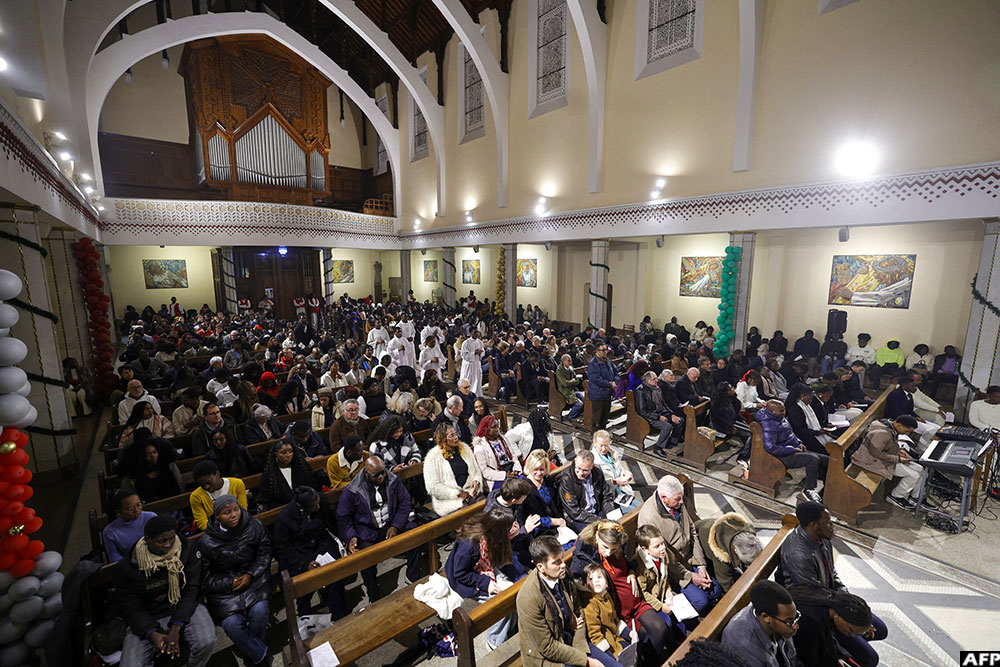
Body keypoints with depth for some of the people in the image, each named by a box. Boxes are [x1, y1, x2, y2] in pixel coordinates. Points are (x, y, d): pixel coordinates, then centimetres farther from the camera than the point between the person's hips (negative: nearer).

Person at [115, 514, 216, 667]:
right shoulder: (125, 568, -9)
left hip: (183, 608, -1)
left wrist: (176, 627, -22)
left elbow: (191, 590, -9)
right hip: (146, 619, 1)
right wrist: (152, 634, -21)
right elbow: (130, 607, -6)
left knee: (206, 642, -25)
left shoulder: (188, 550, -9)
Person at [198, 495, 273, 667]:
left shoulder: (254, 526, -8)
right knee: (231, 624, -20)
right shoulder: (206, 542, -10)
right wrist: (229, 583, -14)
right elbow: (205, 576, -3)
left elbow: (264, 553, 1)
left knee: (259, 611, -22)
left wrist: (250, 575, -13)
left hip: (253, 577, 0)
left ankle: (249, 650, 10)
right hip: (223, 585, 0)